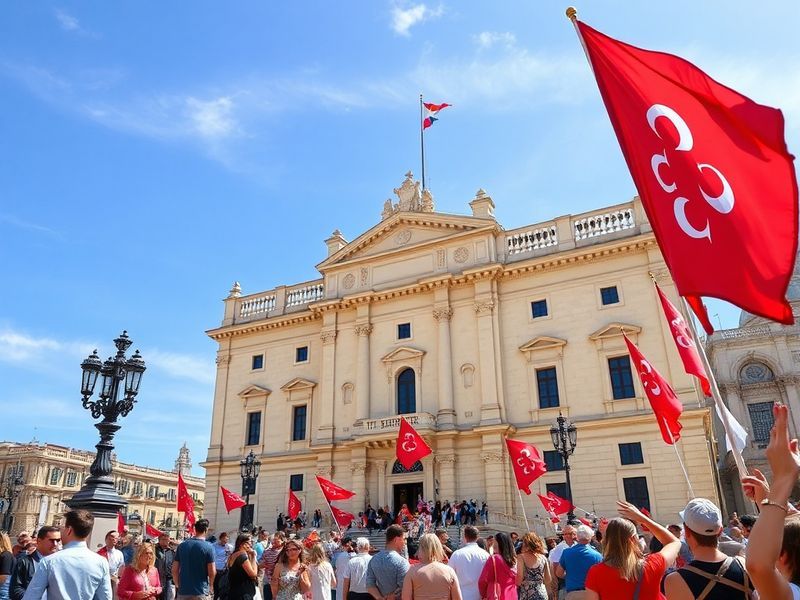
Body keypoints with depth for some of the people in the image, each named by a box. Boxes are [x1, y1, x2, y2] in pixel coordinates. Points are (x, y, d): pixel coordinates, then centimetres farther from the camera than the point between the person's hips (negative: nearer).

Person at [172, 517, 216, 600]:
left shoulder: (182, 545, 4)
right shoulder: (208, 547, -9)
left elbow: (174, 570, 5)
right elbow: (212, 573, -9)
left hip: (183, 591, 4)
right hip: (200, 592, -4)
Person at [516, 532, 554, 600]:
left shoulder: (521, 557, -7)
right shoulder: (543, 558, 5)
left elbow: (519, 577, -15)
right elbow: (549, 580, 8)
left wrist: (516, 587, 2)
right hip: (541, 594, 4)